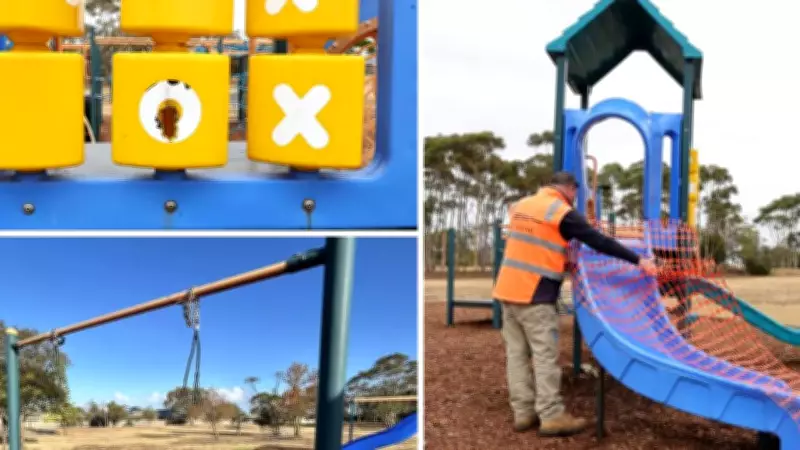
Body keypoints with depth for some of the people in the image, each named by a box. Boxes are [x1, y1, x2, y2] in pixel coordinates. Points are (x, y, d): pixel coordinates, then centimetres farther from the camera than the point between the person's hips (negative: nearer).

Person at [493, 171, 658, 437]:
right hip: (534, 295, -7)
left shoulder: (520, 206, 13)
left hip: (508, 289, 7)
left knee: (517, 352, 8)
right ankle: (552, 417, -2)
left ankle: (523, 413, 12)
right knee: (545, 355, -3)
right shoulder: (562, 212, -8)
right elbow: (599, 242, -10)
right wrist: (637, 260, -6)